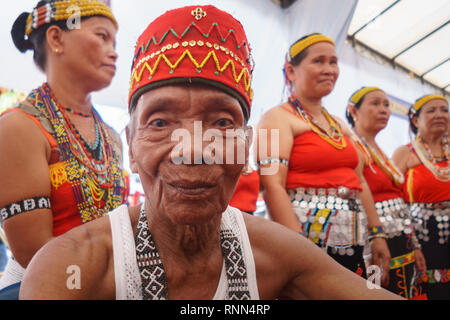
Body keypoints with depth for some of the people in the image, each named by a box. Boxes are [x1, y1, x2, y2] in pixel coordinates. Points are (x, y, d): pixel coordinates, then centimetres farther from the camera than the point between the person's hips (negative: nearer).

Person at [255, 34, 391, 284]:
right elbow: (273, 186, -17)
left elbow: (360, 182, 19)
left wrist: (377, 234, 12)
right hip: (310, 242, -7)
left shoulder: (339, 124, 18)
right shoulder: (278, 118, -6)